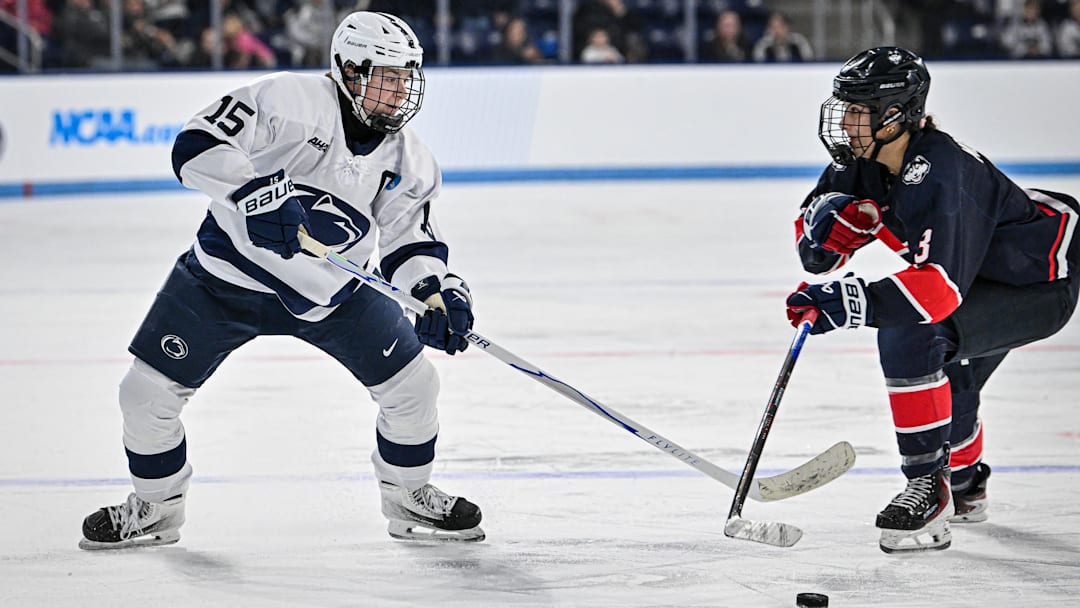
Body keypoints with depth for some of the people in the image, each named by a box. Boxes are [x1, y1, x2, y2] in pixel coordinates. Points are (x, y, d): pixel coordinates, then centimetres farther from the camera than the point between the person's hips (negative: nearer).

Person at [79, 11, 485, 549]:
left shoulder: (408, 163, -5)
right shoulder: (291, 100, -23)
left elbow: (411, 243, 1)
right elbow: (198, 144, -28)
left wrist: (437, 293, -18)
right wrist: (256, 194, -42)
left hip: (334, 291, 4)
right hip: (229, 275, -3)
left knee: (411, 383, -3)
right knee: (148, 391, -6)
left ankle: (408, 500, 23)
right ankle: (156, 509, 20)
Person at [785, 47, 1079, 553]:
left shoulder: (939, 174, -34)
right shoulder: (864, 161, -6)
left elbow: (942, 286, -43)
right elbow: (813, 246, -2)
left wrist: (847, 303, -48)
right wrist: (831, 220, -26)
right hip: (989, 275, 10)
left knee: (907, 334, -27)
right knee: (943, 376, 26)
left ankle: (930, 487, -22)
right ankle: (965, 485, 54)